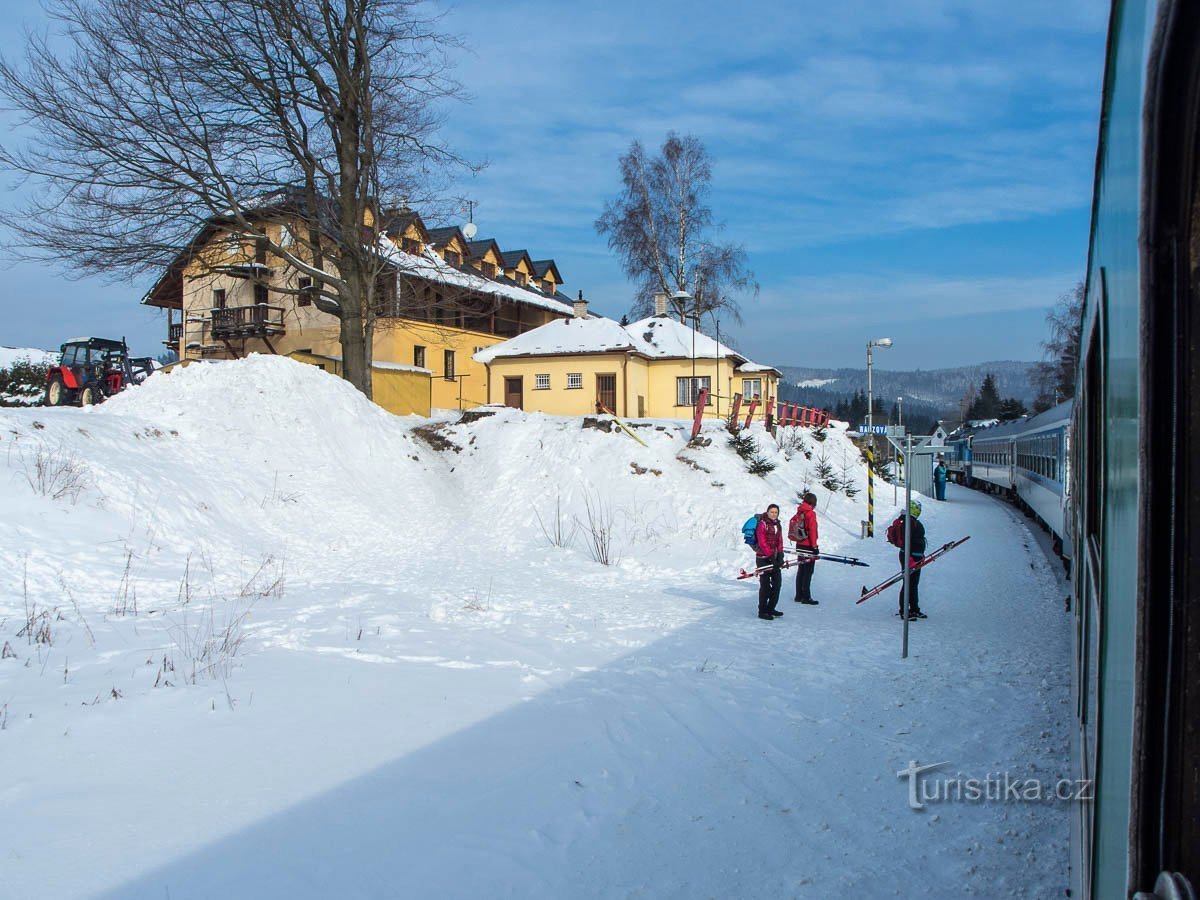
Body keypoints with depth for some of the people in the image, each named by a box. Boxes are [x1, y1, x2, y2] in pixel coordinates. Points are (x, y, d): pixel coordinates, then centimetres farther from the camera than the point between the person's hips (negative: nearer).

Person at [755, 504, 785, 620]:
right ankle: (762, 611, 5)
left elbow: (780, 541, 11)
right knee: (765, 585, -4)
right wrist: (771, 556, -19)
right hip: (763, 558, -7)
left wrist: (780, 556, -3)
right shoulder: (762, 524, -9)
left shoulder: (778, 525, 13)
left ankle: (771, 608, 19)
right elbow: (762, 542, -14)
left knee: (777, 582, 7)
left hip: (774, 557, 7)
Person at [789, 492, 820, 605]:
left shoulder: (799, 512, 6)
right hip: (808, 546, -7)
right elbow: (812, 531, -17)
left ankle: (799, 596, 18)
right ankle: (806, 597, 0)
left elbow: (792, 523, 13)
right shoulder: (810, 513, -15)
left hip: (799, 545, 7)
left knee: (801, 571, 14)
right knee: (808, 572, -2)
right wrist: (814, 546, -14)